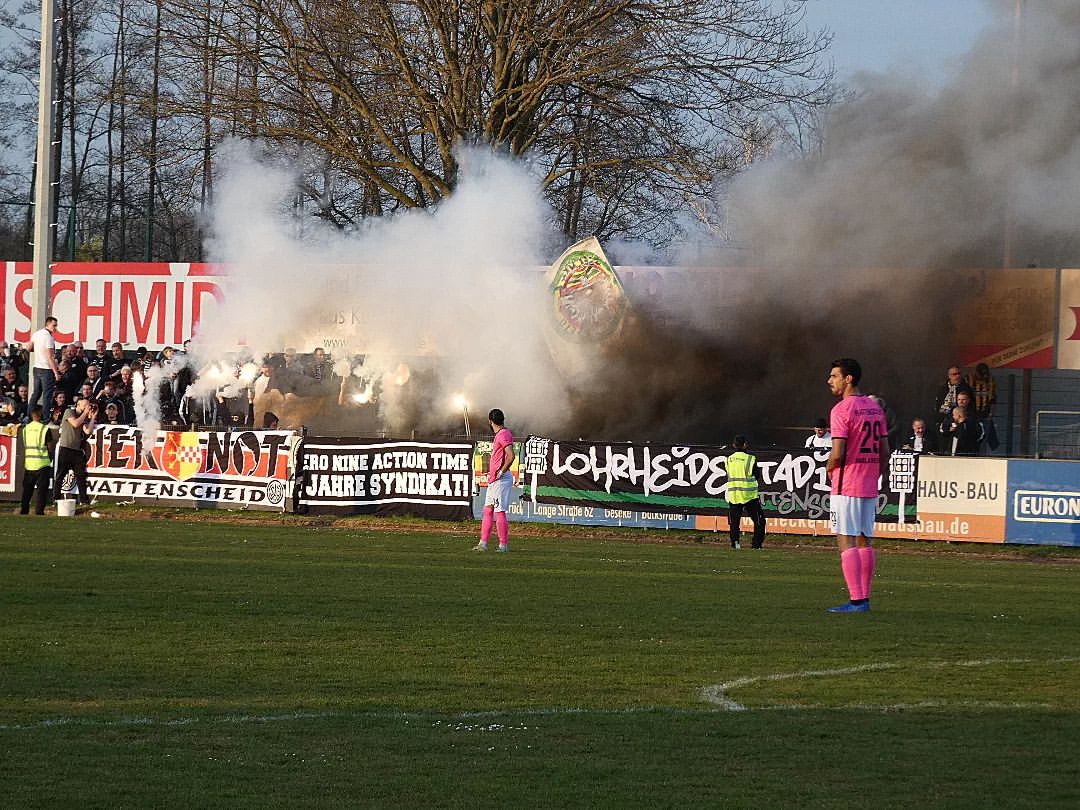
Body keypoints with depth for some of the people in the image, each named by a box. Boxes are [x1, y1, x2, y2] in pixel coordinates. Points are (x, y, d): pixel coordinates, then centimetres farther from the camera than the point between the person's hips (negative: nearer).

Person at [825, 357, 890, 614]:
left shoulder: (842, 410, -13)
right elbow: (884, 451, 13)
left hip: (846, 486, -8)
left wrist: (828, 468, 1)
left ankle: (857, 600, -14)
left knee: (846, 542, -7)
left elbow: (838, 453, -18)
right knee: (864, 541, 11)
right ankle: (864, 599, 10)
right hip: (870, 487, 8)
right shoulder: (875, 408, 11)